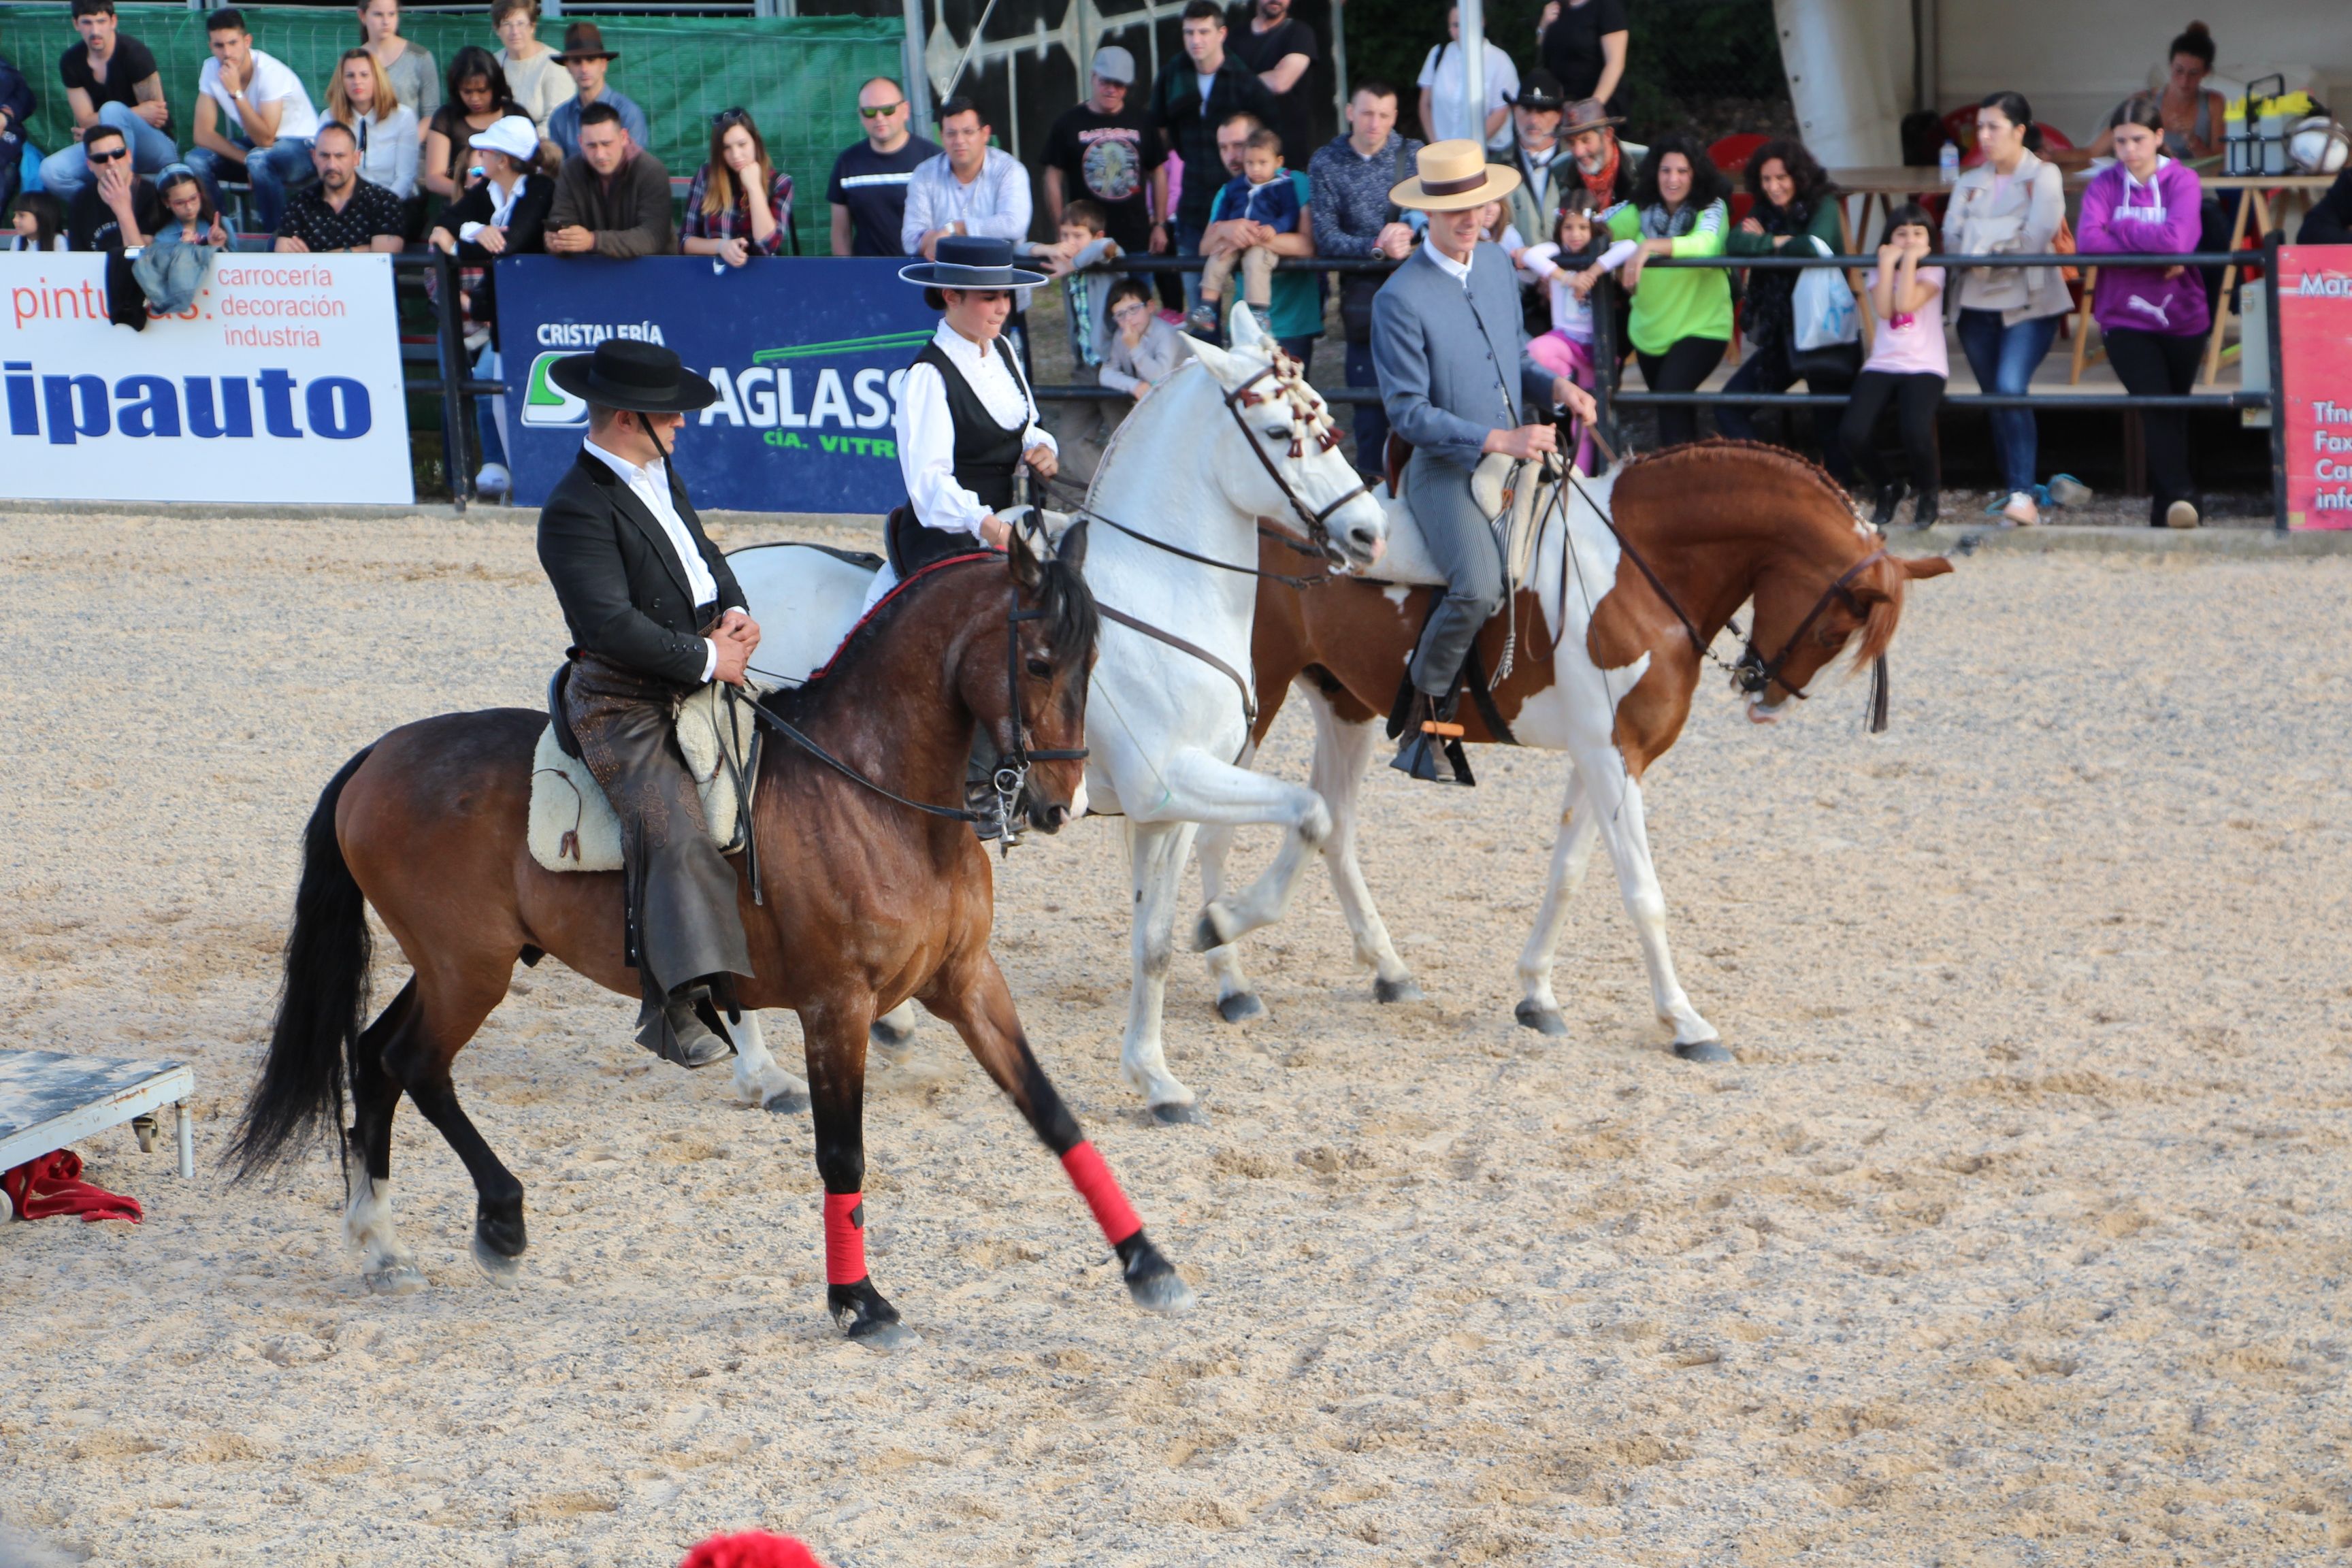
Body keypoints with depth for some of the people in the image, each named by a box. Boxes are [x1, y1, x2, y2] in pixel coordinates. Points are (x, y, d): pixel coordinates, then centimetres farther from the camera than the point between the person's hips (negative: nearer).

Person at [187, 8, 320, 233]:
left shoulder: (270, 72, -26)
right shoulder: (212, 69, -10)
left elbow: (265, 140, -30)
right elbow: (203, 134, -10)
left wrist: (236, 92, -36)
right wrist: (247, 160, -22)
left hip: (302, 148, -6)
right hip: (254, 145, 6)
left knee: (259, 158, -37)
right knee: (197, 159, -16)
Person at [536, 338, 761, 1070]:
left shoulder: (661, 473, 13)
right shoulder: (576, 512, -18)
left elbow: (704, 557, 24)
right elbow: (613, 624, -25)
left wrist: (734, 611, 3)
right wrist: (707, 659, -19)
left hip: (695, 686, 9)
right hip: (625, 711, -9)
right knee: (673, 831, -27)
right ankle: (676, 1006, -30)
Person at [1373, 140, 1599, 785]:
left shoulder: (1497, 265, 9)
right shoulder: (1400, 299, -13)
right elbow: (1408, 411, -14)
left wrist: (1558, 387, 1)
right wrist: (1497, 440, -22)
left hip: (1517, 455, 8)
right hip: (1446, 469, -7)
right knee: (1478, 588, -29)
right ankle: (1423, 715, -9)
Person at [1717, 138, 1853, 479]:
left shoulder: (1823, 206, -7)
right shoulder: (1764, 212, 7)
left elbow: (1815, 246, -26)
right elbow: (1732, 243, -10)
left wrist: (1766, 241, -11)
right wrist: (1782, 242, -17)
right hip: (1780, 333, 6)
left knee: (1831, 425, -3)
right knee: (1729, 407, -1)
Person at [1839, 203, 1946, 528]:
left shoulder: (1932, 271, 4)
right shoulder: (1879, 272, 12)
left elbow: (1908, 303, -15)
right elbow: (1885, 309, -8)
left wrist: (1910, 260, -10)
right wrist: (1888, 263, -6)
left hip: (1924, 367, -3)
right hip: (1882, 365, 3)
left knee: (1917, 434, -31)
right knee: (1854, 434, -22)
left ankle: (1925, 493, 4)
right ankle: (1887, 490, 10)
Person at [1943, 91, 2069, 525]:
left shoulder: (2044, 177, 0)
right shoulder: (1970, 183, 16)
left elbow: (2035, 237, -12)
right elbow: (1951, 235, 1)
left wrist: (1990, 256, -13)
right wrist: (1973, 258, -17)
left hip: (2028, 302, -6)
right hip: (1977, 305, 6)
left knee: (2010, 390, -21)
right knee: (1995, 398, 8)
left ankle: (2023, 494, -23)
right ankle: (2012, 487, 19)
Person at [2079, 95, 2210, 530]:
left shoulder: (2182, 181, -3)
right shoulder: (2105, 183, 1)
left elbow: (2177, 240, -21)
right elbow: (2088, 241, -16)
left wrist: (2119, 230, -12)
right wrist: (2154, 252, -20)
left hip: (2181, 317, 1)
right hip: (2125, 318, -1)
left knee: (2172, 412, 11)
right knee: (2155, 405, -18)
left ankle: (2166, 508, 22)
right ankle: (2180, 496, -26)